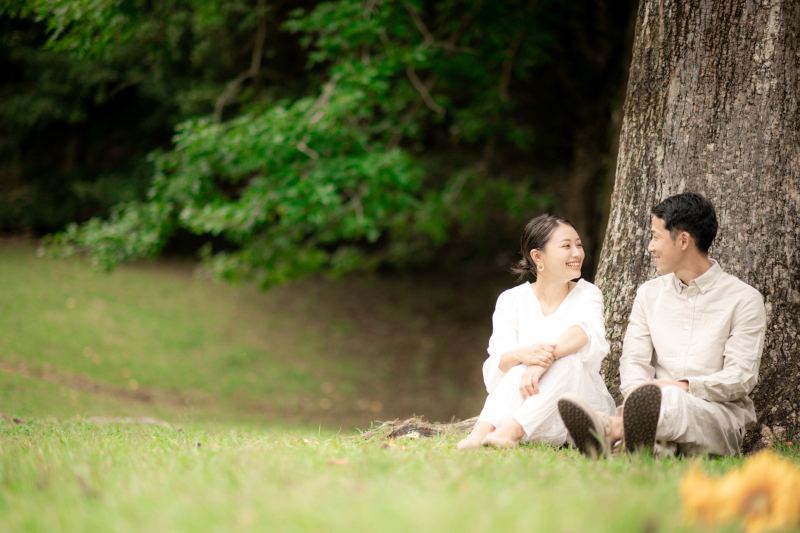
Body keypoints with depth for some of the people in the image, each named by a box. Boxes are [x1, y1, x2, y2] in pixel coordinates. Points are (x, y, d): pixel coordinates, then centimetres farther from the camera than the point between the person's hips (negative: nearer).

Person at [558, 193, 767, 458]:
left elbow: (741, 377, -6)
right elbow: (633, 359, 8)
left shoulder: (744, 299, 3)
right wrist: (641, 391, -18)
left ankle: (610, 428, -71)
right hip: (664, 405, 4)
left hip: (719, 413, -4)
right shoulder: (649, 294, 19)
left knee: (672, 400, -41)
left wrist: (684, 386, -23)